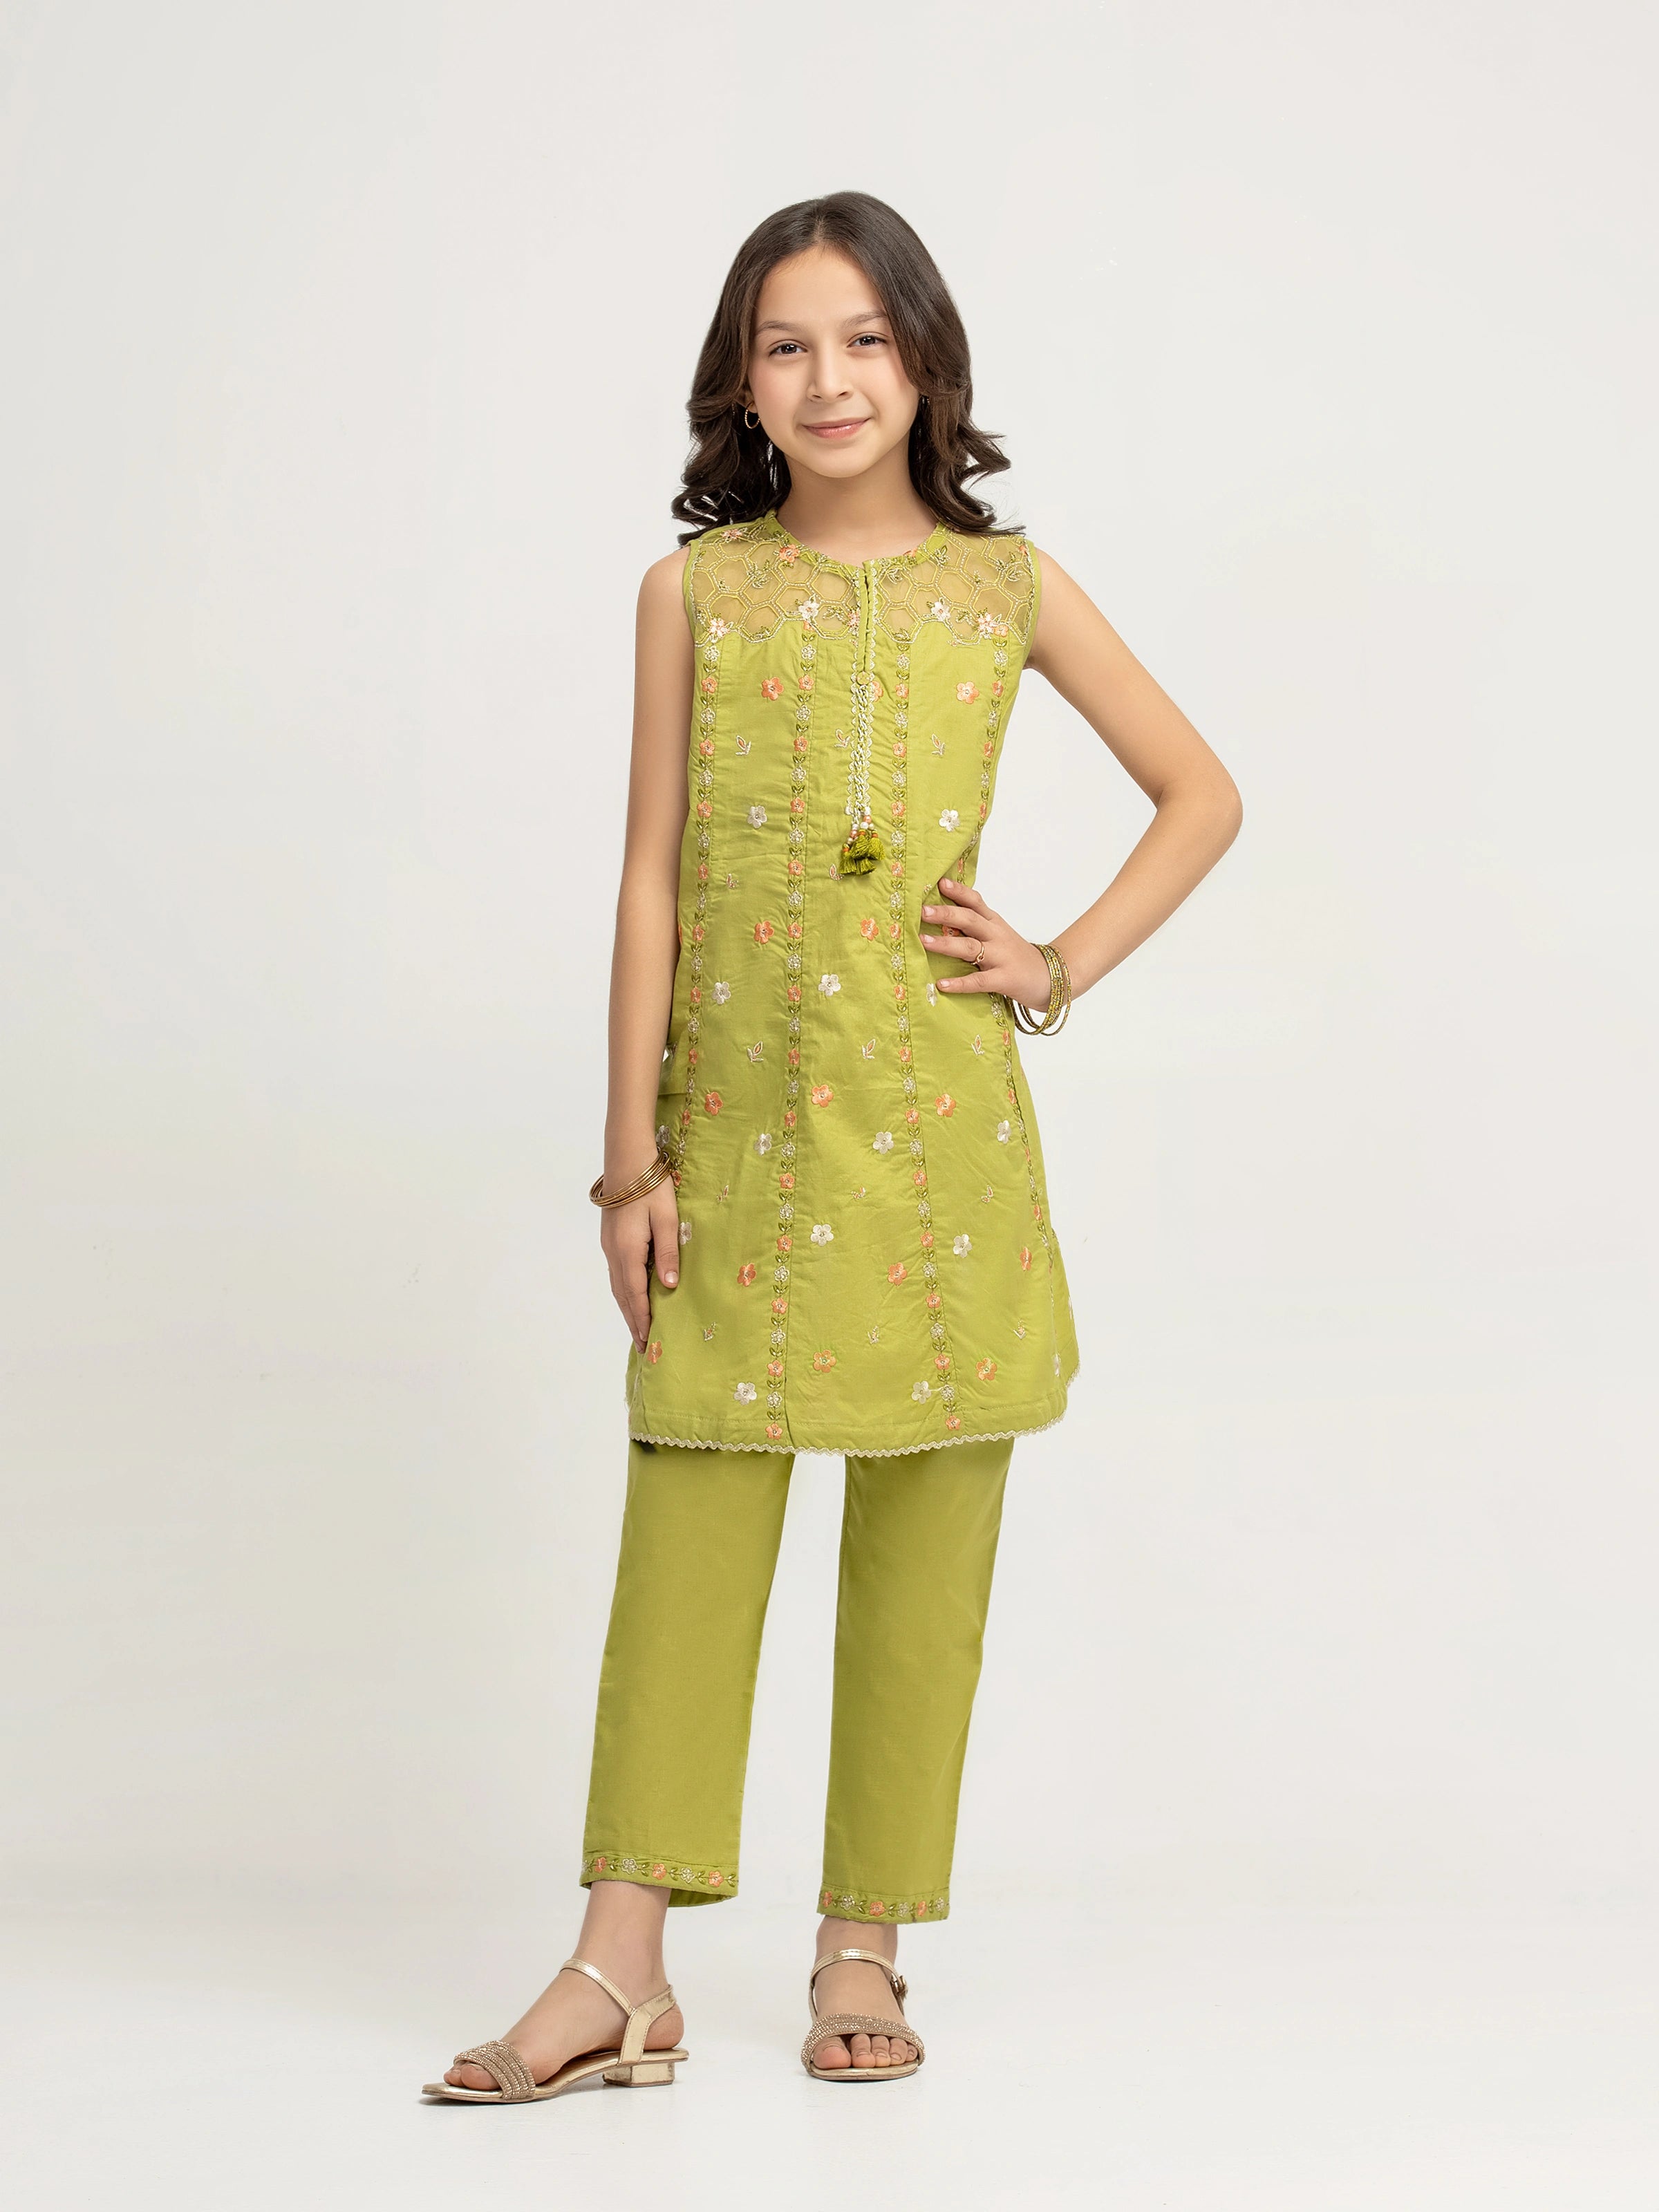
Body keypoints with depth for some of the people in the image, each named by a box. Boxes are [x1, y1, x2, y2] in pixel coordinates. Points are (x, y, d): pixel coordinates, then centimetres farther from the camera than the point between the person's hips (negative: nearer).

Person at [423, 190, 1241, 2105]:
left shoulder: (1004, 585, 7)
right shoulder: (695, 589, 6)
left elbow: (1201, 794, 15)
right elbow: (652, 875, 3)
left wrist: (1066, 966, 3)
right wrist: (632, 1156, -1)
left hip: (936, 1121, 1)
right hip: (736, 1120, 0)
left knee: (926, 1535, 3)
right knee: (688, 1523, -3)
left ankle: (865, 1947, 15)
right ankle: (622, 1969, 0)